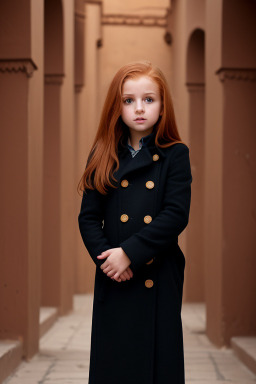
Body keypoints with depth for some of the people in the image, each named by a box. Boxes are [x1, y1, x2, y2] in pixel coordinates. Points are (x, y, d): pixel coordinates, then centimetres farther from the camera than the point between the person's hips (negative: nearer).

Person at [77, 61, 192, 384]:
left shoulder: (175, 155, 0)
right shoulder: (104, 156, 6)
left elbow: (176, 216, -11)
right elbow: (88, 217, 3)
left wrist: (129, 253, -17)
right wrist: (105, 257, -13)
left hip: (159, 281, -2)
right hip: (114, 283, 2)